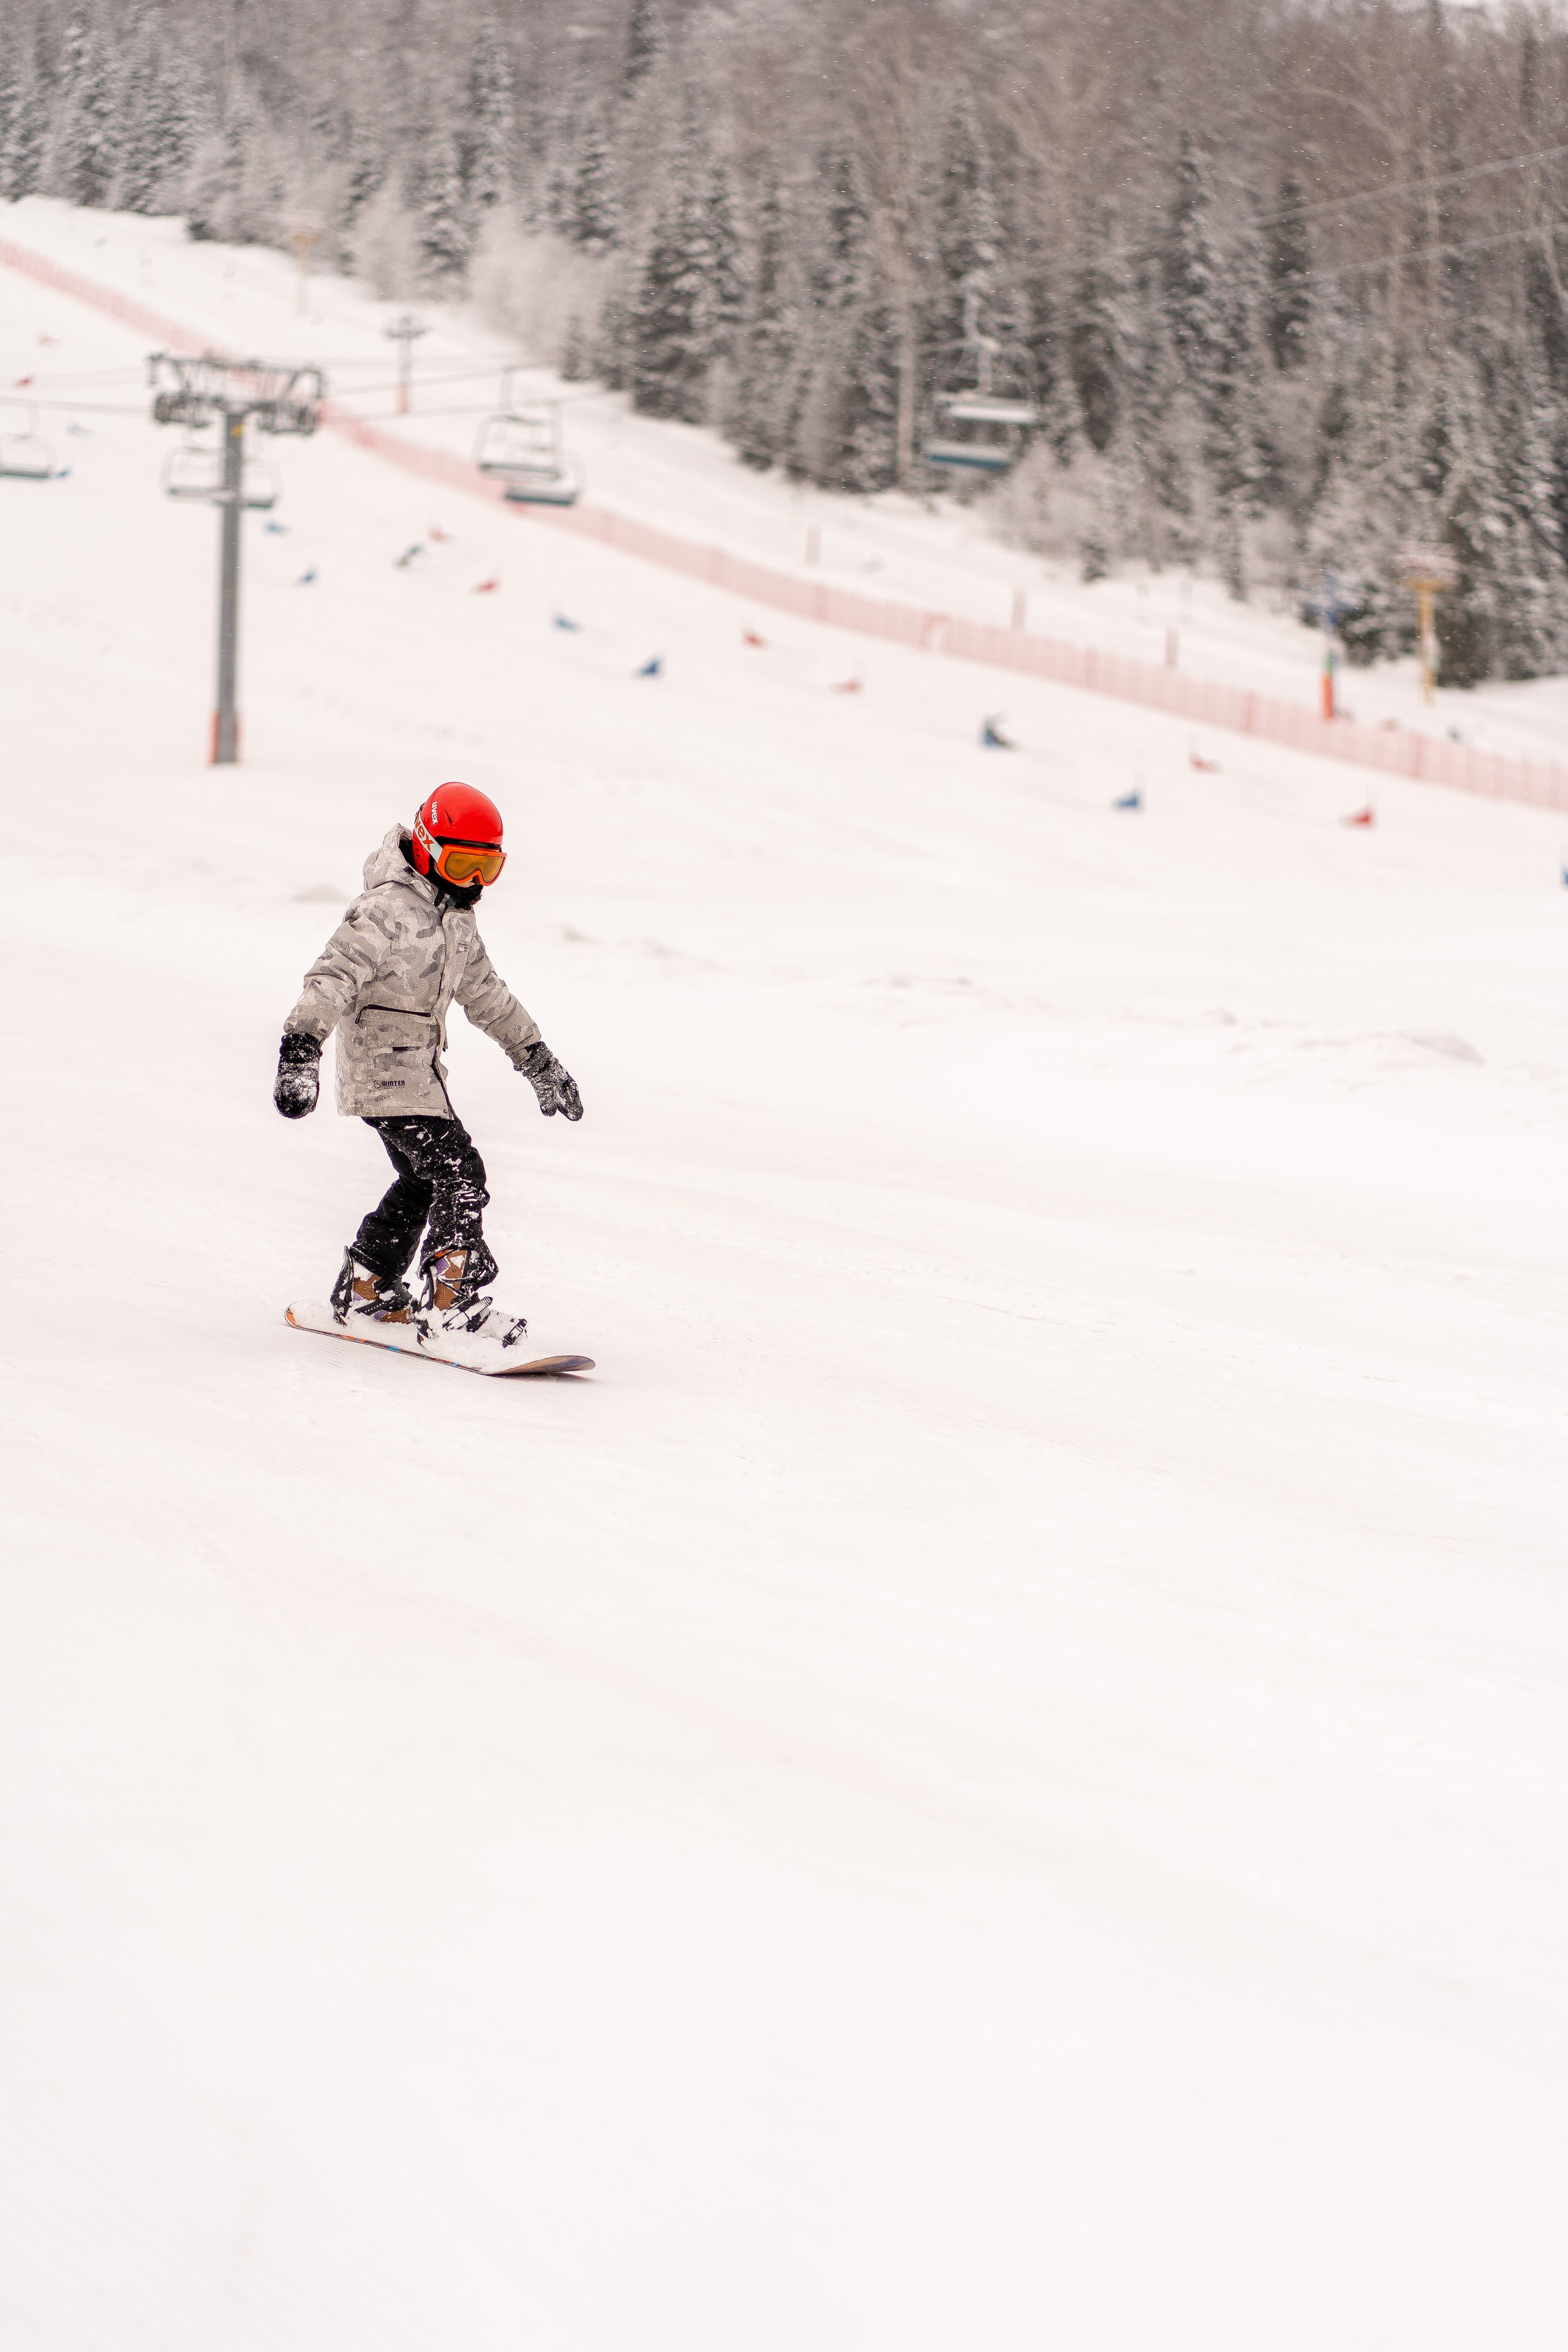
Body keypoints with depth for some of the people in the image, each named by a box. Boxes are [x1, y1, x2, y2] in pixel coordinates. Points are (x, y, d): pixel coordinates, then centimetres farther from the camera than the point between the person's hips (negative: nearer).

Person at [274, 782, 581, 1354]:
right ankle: (452, 1307, -23)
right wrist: (300, 1051, -39)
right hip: (385, 1067, -10)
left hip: (420, 1067, 10)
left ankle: (364, 1292, 32)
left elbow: (485, 993, 26)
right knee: (459, 1176, -17)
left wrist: (538, 1060, 29)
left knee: (422, 1182, 18)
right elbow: (334, 975, -28)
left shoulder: (456, 915, 13)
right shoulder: (388, 908, -18)